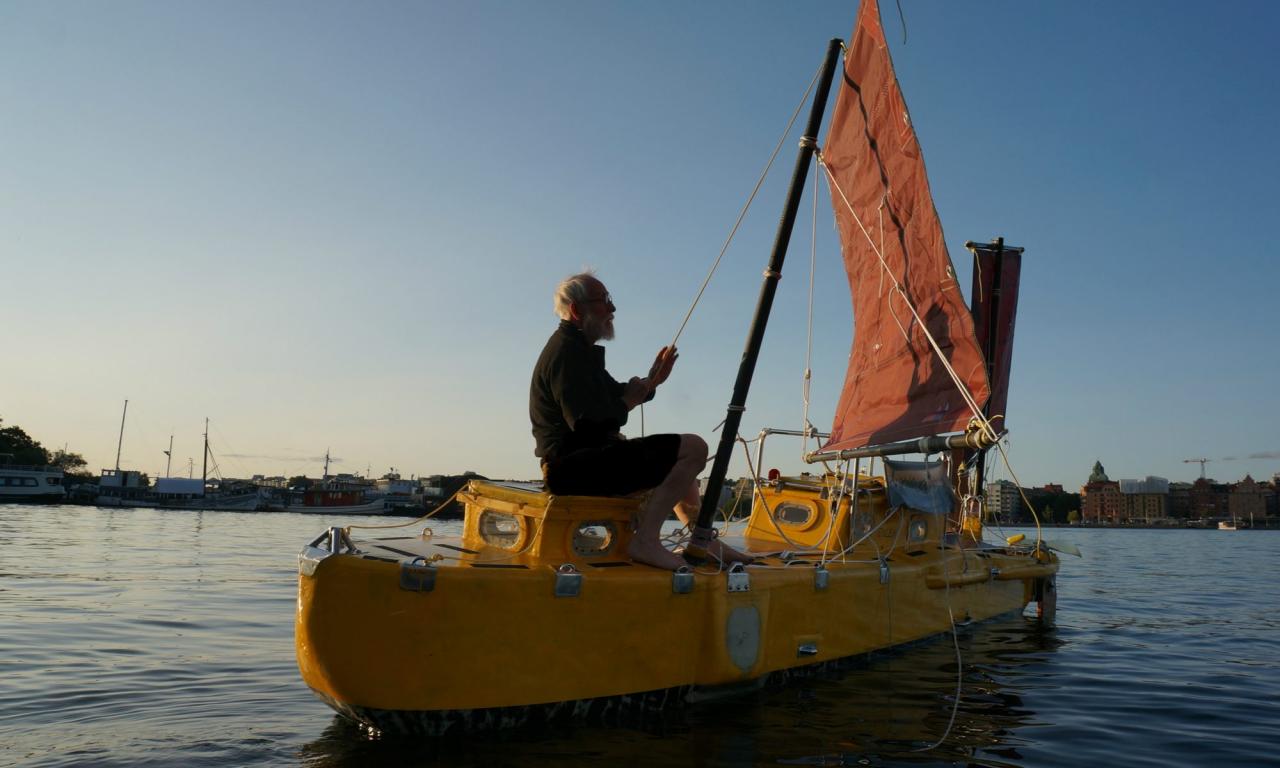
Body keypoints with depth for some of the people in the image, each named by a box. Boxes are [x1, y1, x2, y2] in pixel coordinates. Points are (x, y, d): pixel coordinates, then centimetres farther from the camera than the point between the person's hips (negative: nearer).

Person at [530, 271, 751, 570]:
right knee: (693, 447, -17)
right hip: (576, 467, -11)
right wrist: (628, 402, -7)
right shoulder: (566, 352, -15)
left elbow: (613, 396, 24)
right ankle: (645, 540, -19)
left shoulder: (578, 348, 20)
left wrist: (650, 382, 6)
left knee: (678, 456, 26)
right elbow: (588, 424, -24)